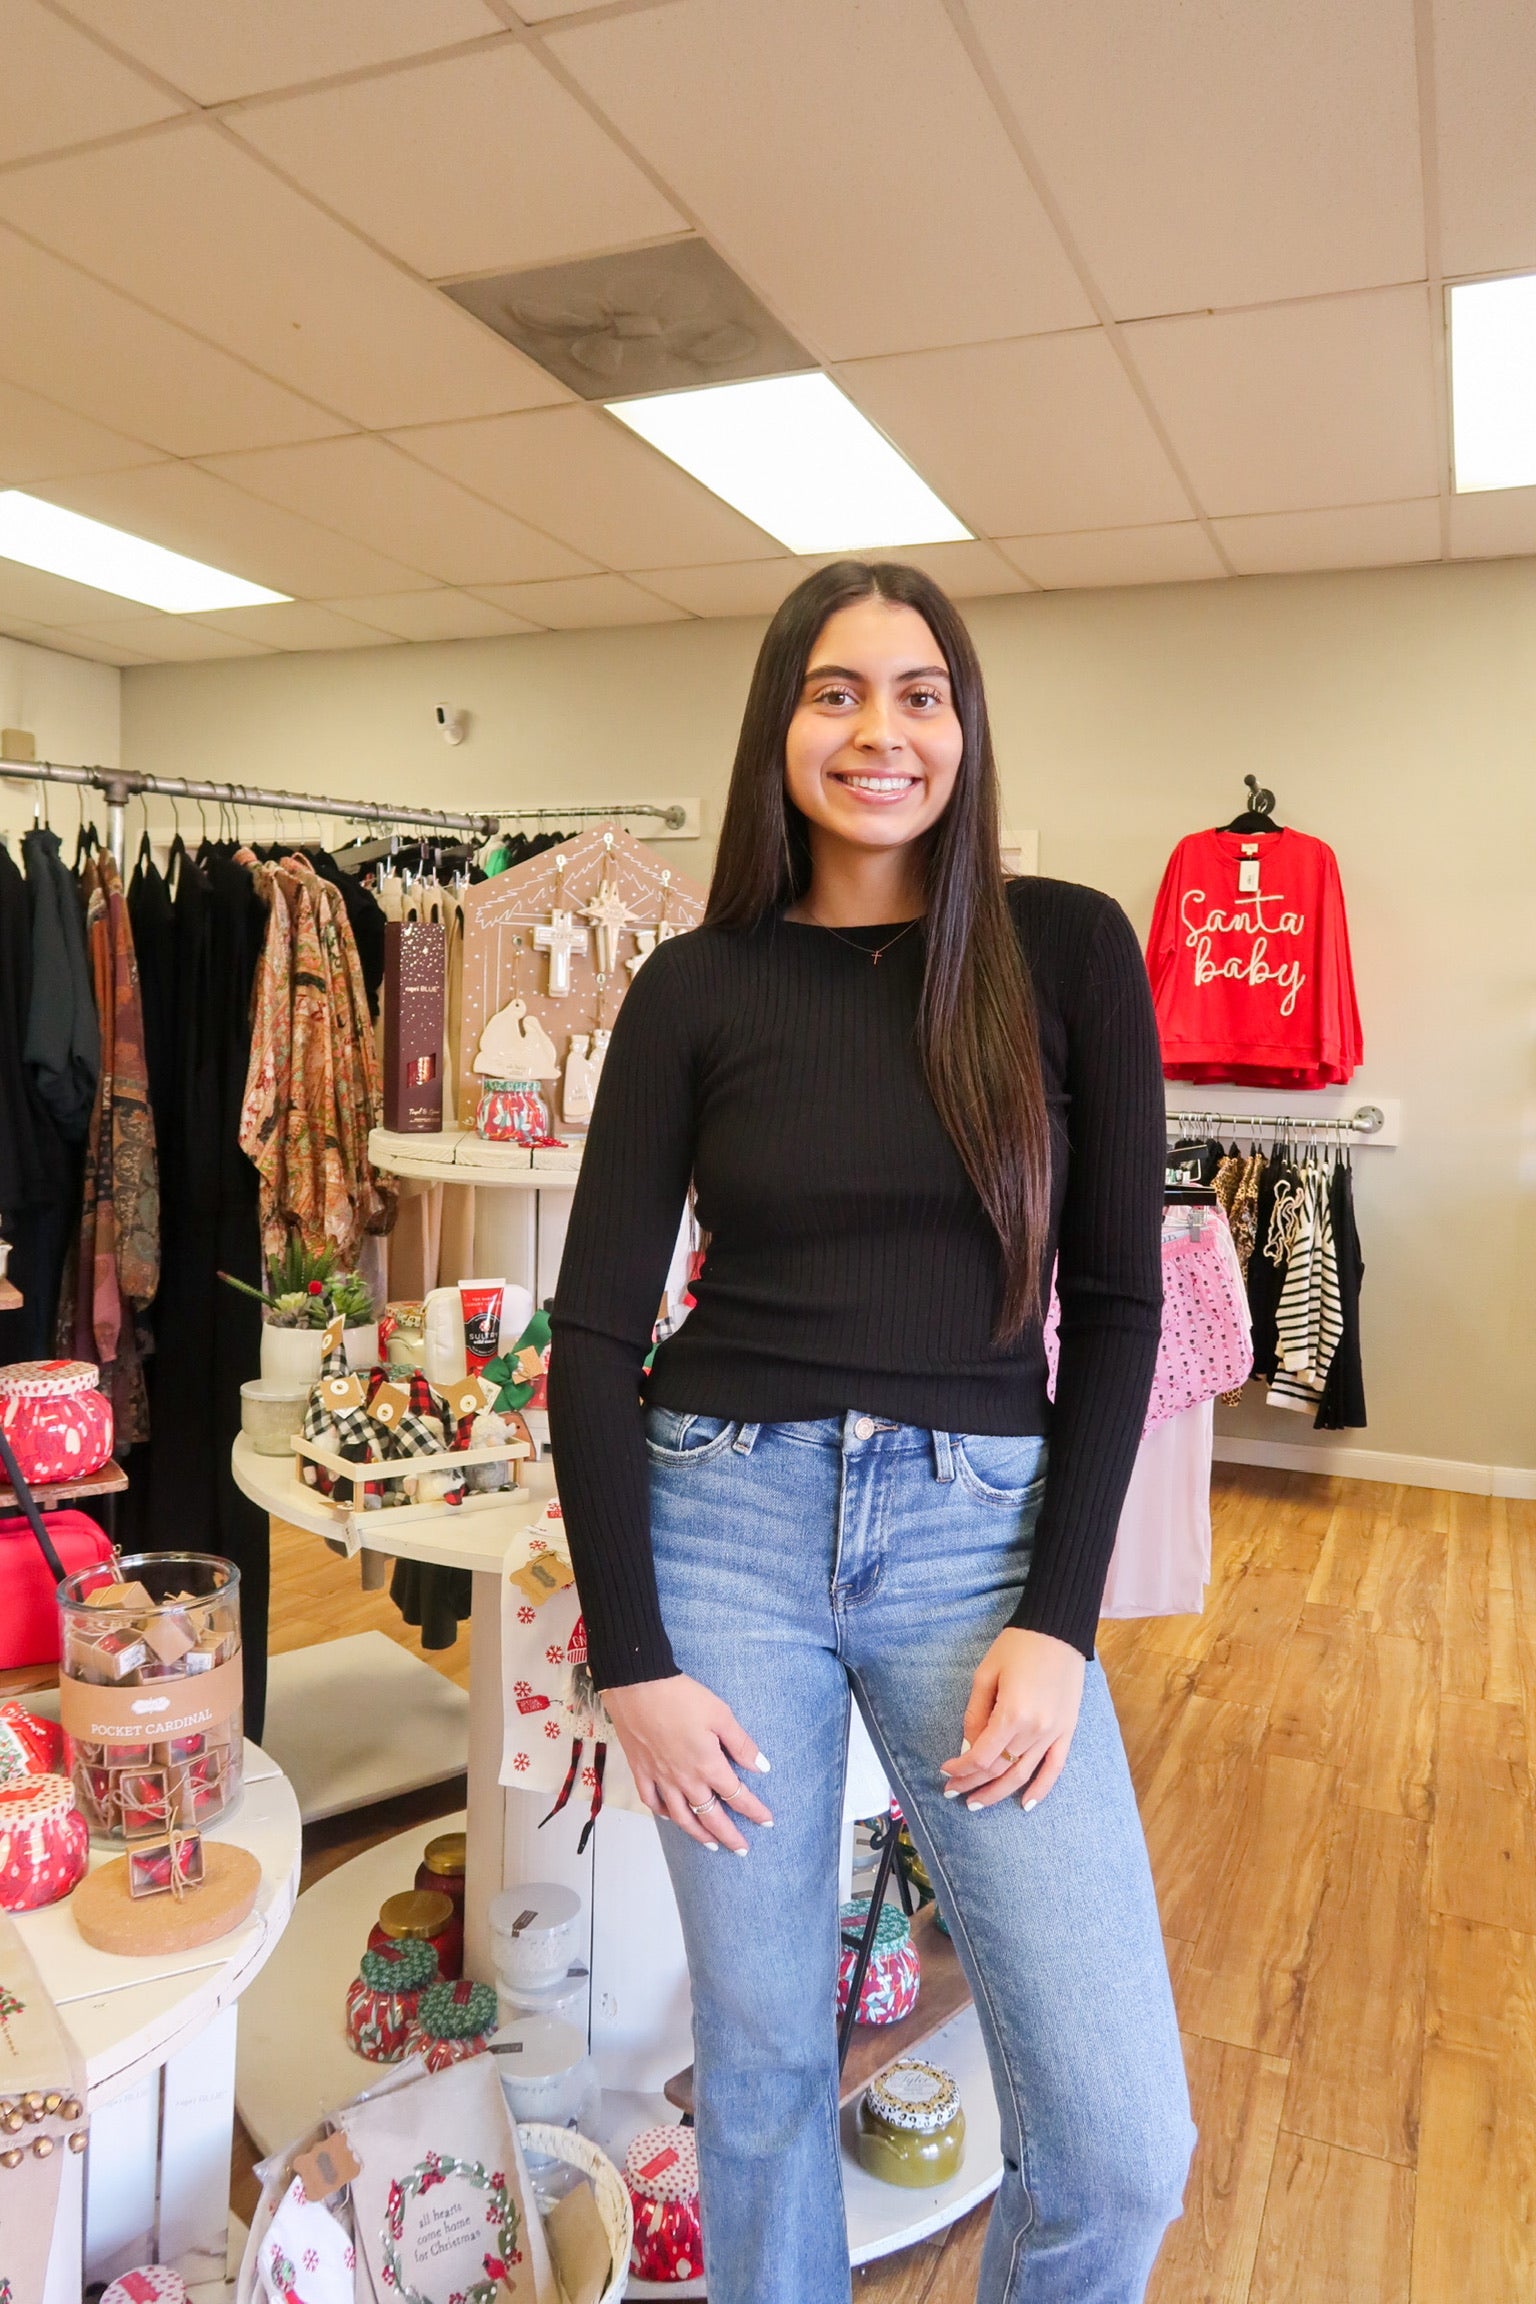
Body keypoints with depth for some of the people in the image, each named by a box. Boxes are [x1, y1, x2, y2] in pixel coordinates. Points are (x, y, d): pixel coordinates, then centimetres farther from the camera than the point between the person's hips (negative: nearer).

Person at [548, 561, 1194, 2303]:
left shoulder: (1070, 950, 0)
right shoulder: (697, 985, 0)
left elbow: (1113, 1301, 1)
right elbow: (593, 1334, 0)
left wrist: (1058, 1620, -6)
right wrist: (628, 1655, -5)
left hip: (981, 1531, 0)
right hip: (724, 1519, 1)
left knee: (1122, 2141, 1)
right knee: (757, 2057, 15)